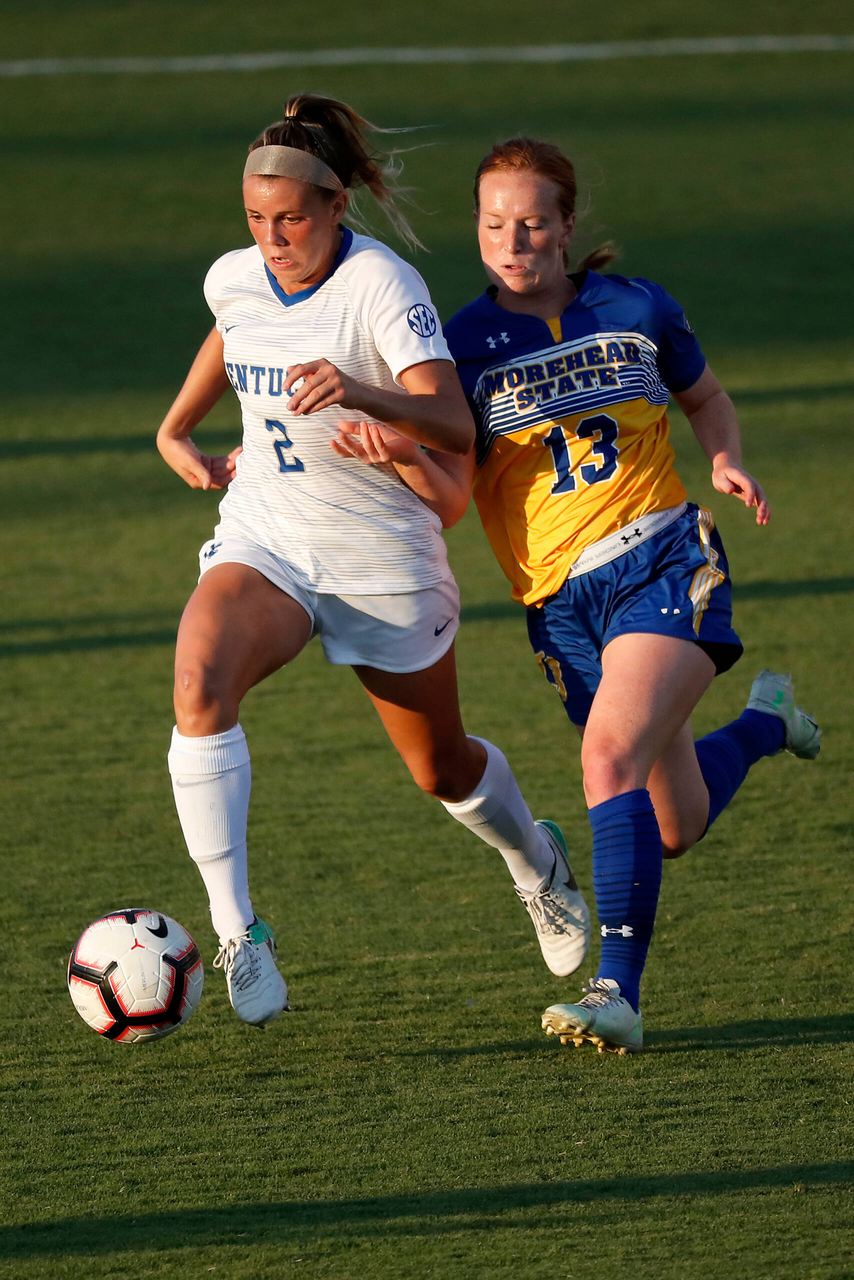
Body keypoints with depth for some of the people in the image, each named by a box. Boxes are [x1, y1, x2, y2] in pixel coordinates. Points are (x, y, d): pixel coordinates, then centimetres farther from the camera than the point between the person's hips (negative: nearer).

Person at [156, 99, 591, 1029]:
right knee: (199, 689, -28)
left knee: (441, 766, 15)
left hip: (381, 556, -3)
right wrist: (176, 429, 22)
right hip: (263, 540, 3)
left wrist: (359, 394, -49)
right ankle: (236, 933, -27)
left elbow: (456, 428, -32)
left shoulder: (383, 286, -21)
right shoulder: (233, 279, -3)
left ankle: (534, 860, 50)